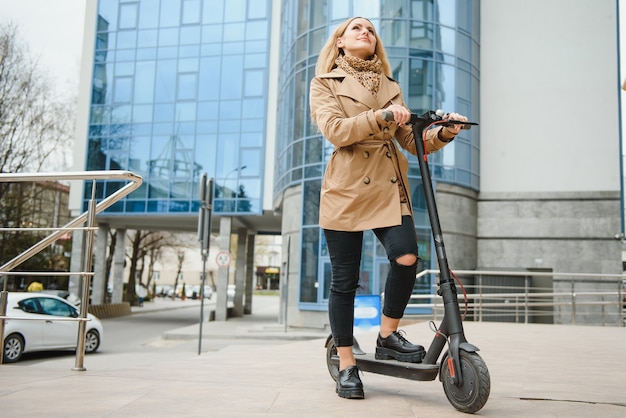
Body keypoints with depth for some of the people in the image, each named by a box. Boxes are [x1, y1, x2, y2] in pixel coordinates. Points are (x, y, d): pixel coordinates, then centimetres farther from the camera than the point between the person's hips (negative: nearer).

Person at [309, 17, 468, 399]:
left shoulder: (390, 86, 20)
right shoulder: (325, 83, 10)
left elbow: (412, 141, 14)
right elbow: (335, 130, -8)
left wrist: (443, 134, -5)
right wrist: (380, 116, -19)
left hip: (389, 187, 3)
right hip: (347, 188, -3)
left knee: (406, 256, -22)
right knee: (345, 281, -1)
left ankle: (388, 337, 2)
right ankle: (347, 366, 15)